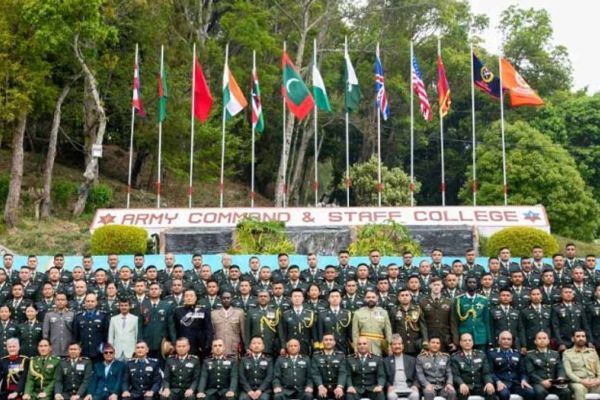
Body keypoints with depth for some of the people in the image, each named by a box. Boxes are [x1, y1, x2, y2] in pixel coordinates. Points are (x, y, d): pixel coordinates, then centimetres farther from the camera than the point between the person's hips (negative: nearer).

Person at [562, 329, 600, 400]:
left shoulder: (592, 351, 20)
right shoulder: (567, 353, 9)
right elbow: (568, 372, -1)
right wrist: (581, 381, -17)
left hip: (593, 382, 3)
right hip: (576, 382, -3)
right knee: (580, 389, -38)